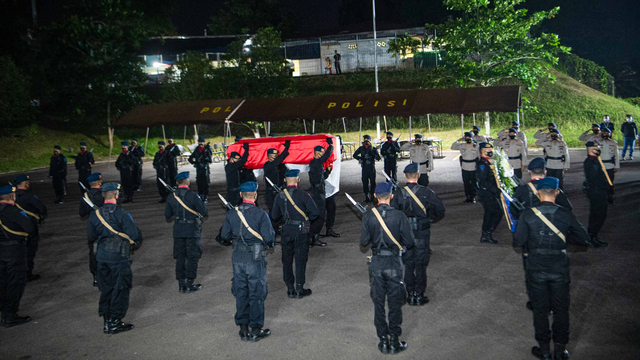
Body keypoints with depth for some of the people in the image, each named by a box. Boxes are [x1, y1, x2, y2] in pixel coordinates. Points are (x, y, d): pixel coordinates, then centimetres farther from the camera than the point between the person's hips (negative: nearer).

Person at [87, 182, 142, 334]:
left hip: (101, 257, 6)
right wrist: (135, 244, 5)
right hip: (119, 256, -5)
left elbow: (90, 236, 10)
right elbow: (135, 235, -16)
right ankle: (115, 323, 11)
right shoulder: (121, 214, -16)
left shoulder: (94, 215, 2)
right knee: (120, 289, 6)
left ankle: (107, 321, 23)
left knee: (106, 289, 16)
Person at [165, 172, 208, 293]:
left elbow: (167, 216, 8)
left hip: (178, 232, 5)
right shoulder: (192, 196, -14)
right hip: (192, 231, -4)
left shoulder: (171, 197, 1)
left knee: (180, 257, 12)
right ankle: (190, 285, 9)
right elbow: (204, 212, -13)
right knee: (192, 257, 6)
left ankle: (181, 284, 17)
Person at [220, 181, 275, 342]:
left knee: (241, 292, 14)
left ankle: (243, 329, 20)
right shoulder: (260, 214, -15)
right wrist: (271, 240, 6)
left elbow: (225, 236, 6)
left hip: (238, 257, 4)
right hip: (256, 257, -4)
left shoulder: (231, 214, -1)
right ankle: (256, 329, 14)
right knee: (257, 293, 7)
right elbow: (269, 238, -16)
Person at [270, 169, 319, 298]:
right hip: (301, 231, -3)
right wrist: (307, 219, 6)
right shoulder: (303, 195, -13)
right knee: (300, 260, 7)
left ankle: (290, 289, 20)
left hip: (286, 232, 3)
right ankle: (299, 289, 12)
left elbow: (274, 215, 4)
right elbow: (315, 212, -13)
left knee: (287, 260, 14)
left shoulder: (280, 196, -2)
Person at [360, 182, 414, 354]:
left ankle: (383, 341, 19)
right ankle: (394, 342, 16)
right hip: (394, 263, -1)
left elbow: (364, 242, -4)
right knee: (395, 303, 10)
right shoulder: (399, 216, -11)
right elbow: (409, 243, -9)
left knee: (378, 303, 13)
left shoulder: (368, 216, -7)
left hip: (376, 263, 1)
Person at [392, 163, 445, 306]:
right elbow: (440, 208, -10)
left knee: (408, 265, 12)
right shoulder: (426, 192, -11)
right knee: (421, 265, 9)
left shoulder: (399, 193, -8)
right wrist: (432, 219, 7)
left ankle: (411, 295, 18)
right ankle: (419, 296, 15)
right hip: (422, 232, -1)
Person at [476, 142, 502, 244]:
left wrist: (496, 189, 20)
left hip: (488, 193, 10)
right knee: (498, 212, -8)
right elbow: (483, 181, -25)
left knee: (489, 213, 15)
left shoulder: (487, 163, 16)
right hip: (486, 193, -10)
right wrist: (495, 190, -25)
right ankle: (488, 234, -5)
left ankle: (485, 236, 21)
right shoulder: (482, 164, -18)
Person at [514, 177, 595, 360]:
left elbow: (519, 240, -12)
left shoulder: (528, 215, -11)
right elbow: (584, 239, -3)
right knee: (561, 310, 15)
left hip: (536, 269, -1)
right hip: (559, 270, 1)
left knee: (540, 309, 13)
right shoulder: (566, 215, -8)